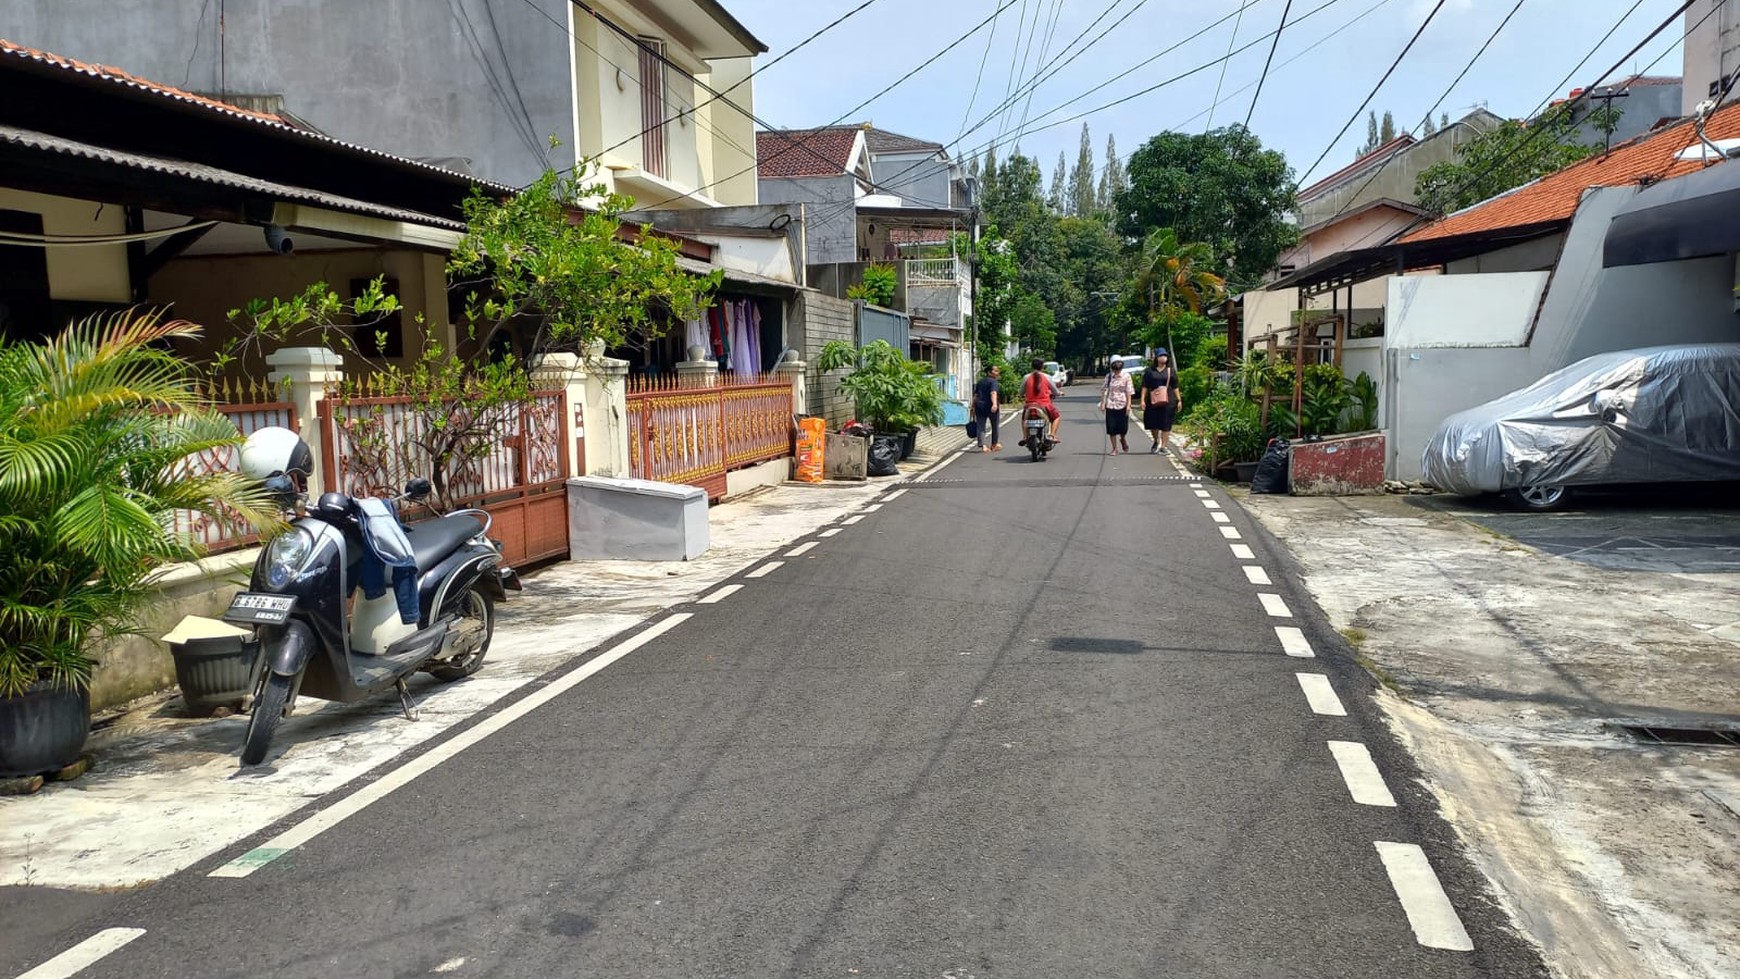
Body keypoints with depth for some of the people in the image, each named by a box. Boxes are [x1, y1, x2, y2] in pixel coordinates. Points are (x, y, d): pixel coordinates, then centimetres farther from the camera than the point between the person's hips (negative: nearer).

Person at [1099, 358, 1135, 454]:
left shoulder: (1126, 376, -2)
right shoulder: (1108, 376, 3)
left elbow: (1129, 392, -3)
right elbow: (1103, 390, 8)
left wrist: (1128, 405, -9)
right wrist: (1102, 403, 2)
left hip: (1122, 404, -1)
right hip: (1110, 405, 1)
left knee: (1123, 427, 0)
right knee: (1111, 428, -1)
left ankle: (1122, 439, 35)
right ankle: (1115, 449, 11)